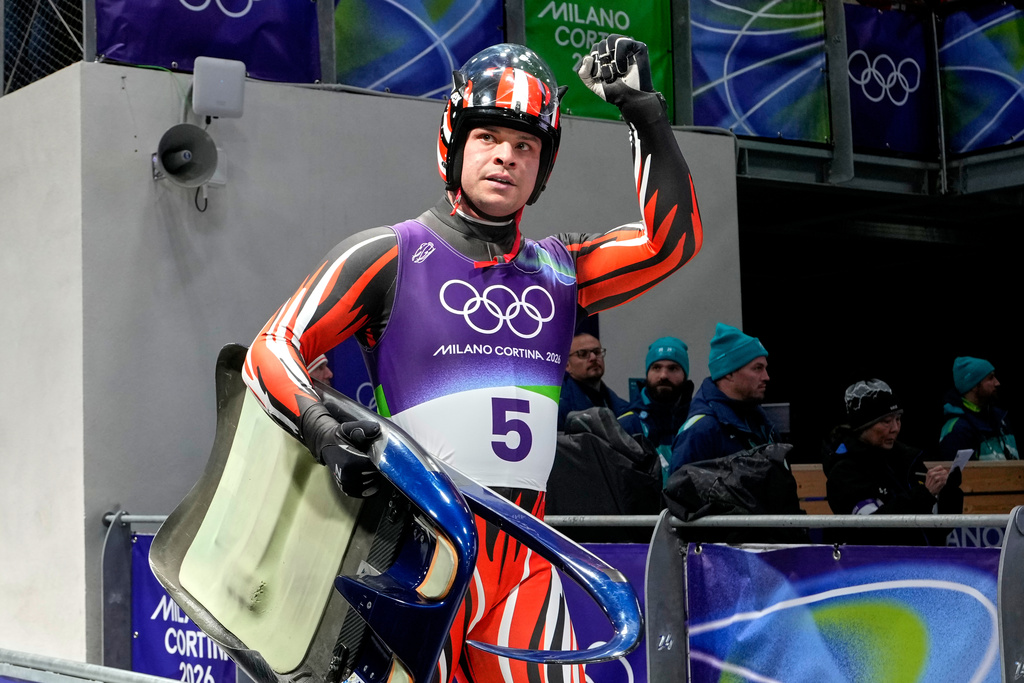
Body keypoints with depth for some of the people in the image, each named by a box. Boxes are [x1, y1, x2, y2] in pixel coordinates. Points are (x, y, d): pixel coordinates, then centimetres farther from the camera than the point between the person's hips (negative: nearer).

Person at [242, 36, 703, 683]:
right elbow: (272, 350, -1)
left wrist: (646, 112, 3)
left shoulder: (559, 268, 15)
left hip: (524, 557, 4)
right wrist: (321, 428, -19)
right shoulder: (391, 254, 2)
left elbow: (672, 241, 7)